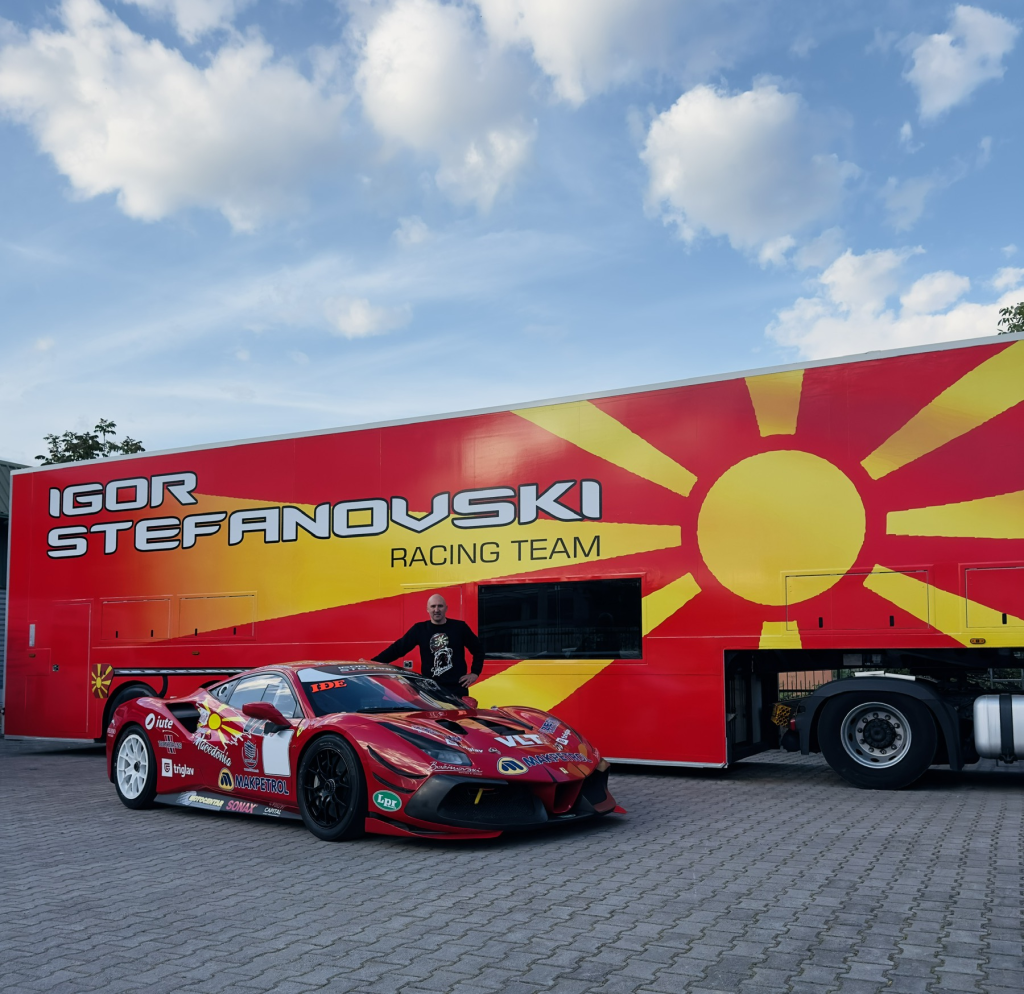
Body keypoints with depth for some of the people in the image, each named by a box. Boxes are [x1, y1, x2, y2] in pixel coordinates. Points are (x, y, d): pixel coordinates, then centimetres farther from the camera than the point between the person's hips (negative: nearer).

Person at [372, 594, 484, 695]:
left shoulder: (459, 627, 2)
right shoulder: (419, 629, 3)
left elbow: (478, 649, 12)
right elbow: (397, 648, 2)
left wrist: (475, 673, 3)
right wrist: (373, 663, -6)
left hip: (457, 688, -1)